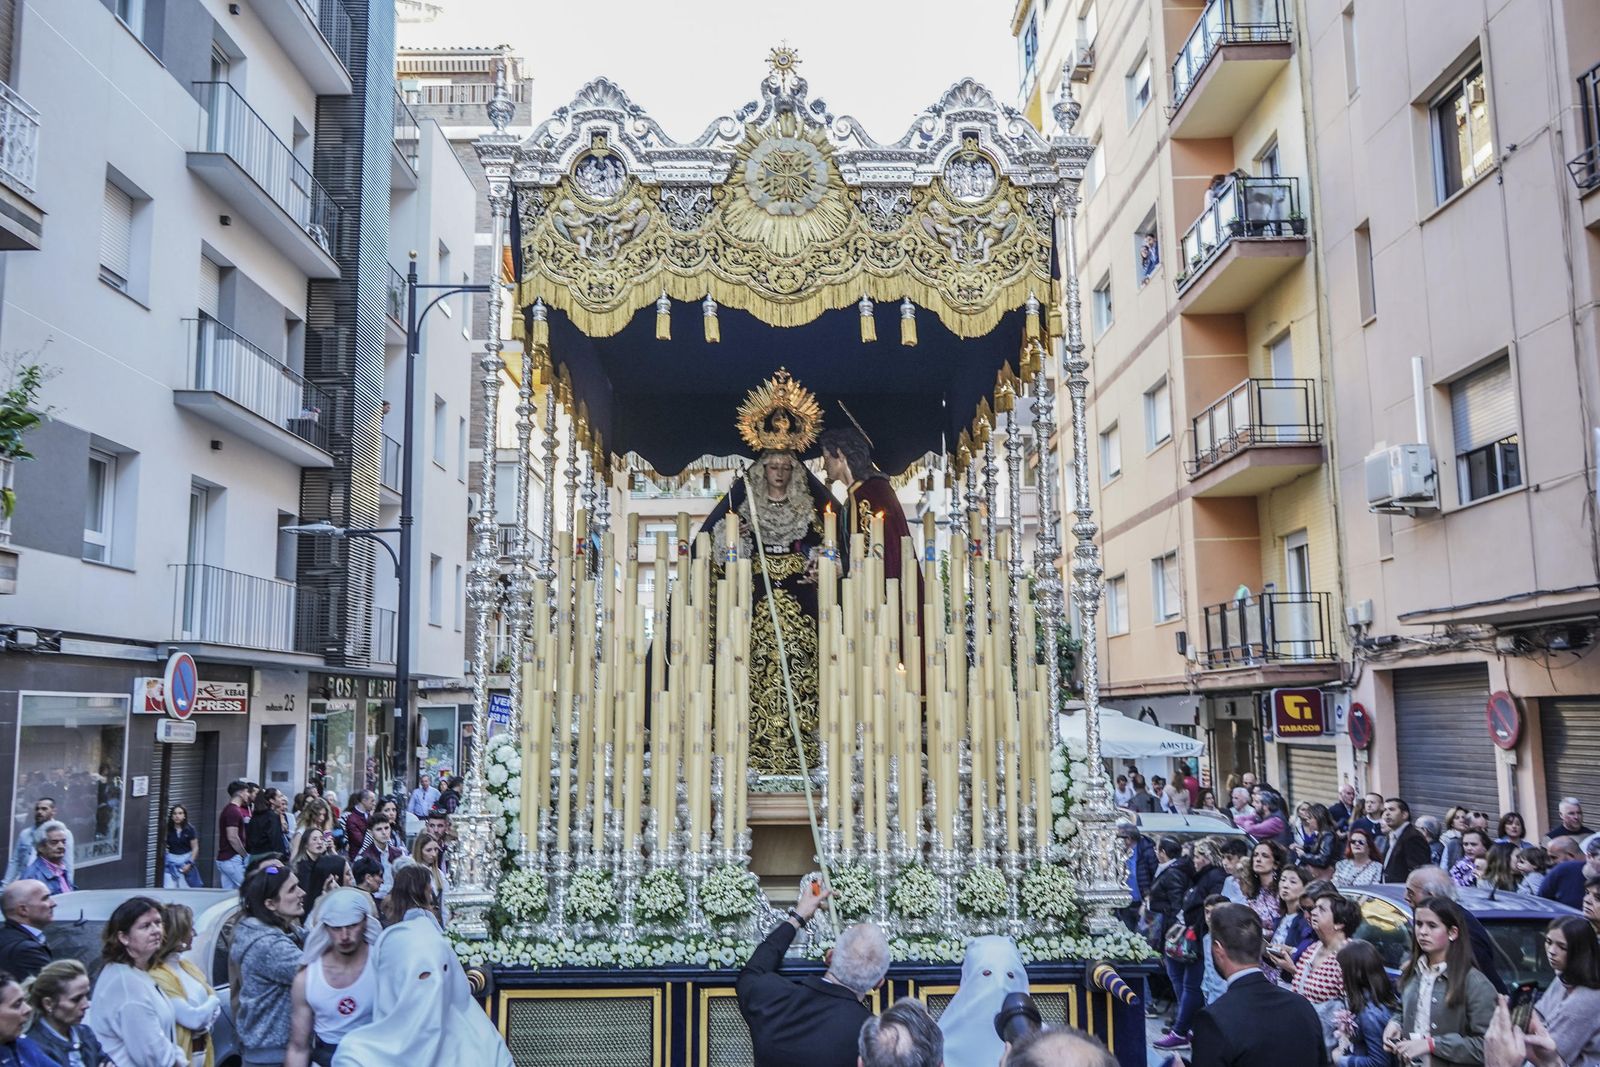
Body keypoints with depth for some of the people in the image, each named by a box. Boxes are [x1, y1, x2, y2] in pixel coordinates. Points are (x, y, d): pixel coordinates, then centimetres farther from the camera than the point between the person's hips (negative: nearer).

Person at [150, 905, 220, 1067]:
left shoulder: (188, 967, 9)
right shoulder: (158, 976, -20)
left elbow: (215, 1007, 12)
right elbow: (192, 1018, -22)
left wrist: (207, 1021, -9)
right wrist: (212, 1002, -3)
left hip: (201, 1051, 9)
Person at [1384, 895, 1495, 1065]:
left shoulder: (1475, 983, -19)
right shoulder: (1410, 971, 0)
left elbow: (1486, 1045, -23)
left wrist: (1432, 1044, -25)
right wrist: (1395, 1024, -5)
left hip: (1449, 1063, -5)